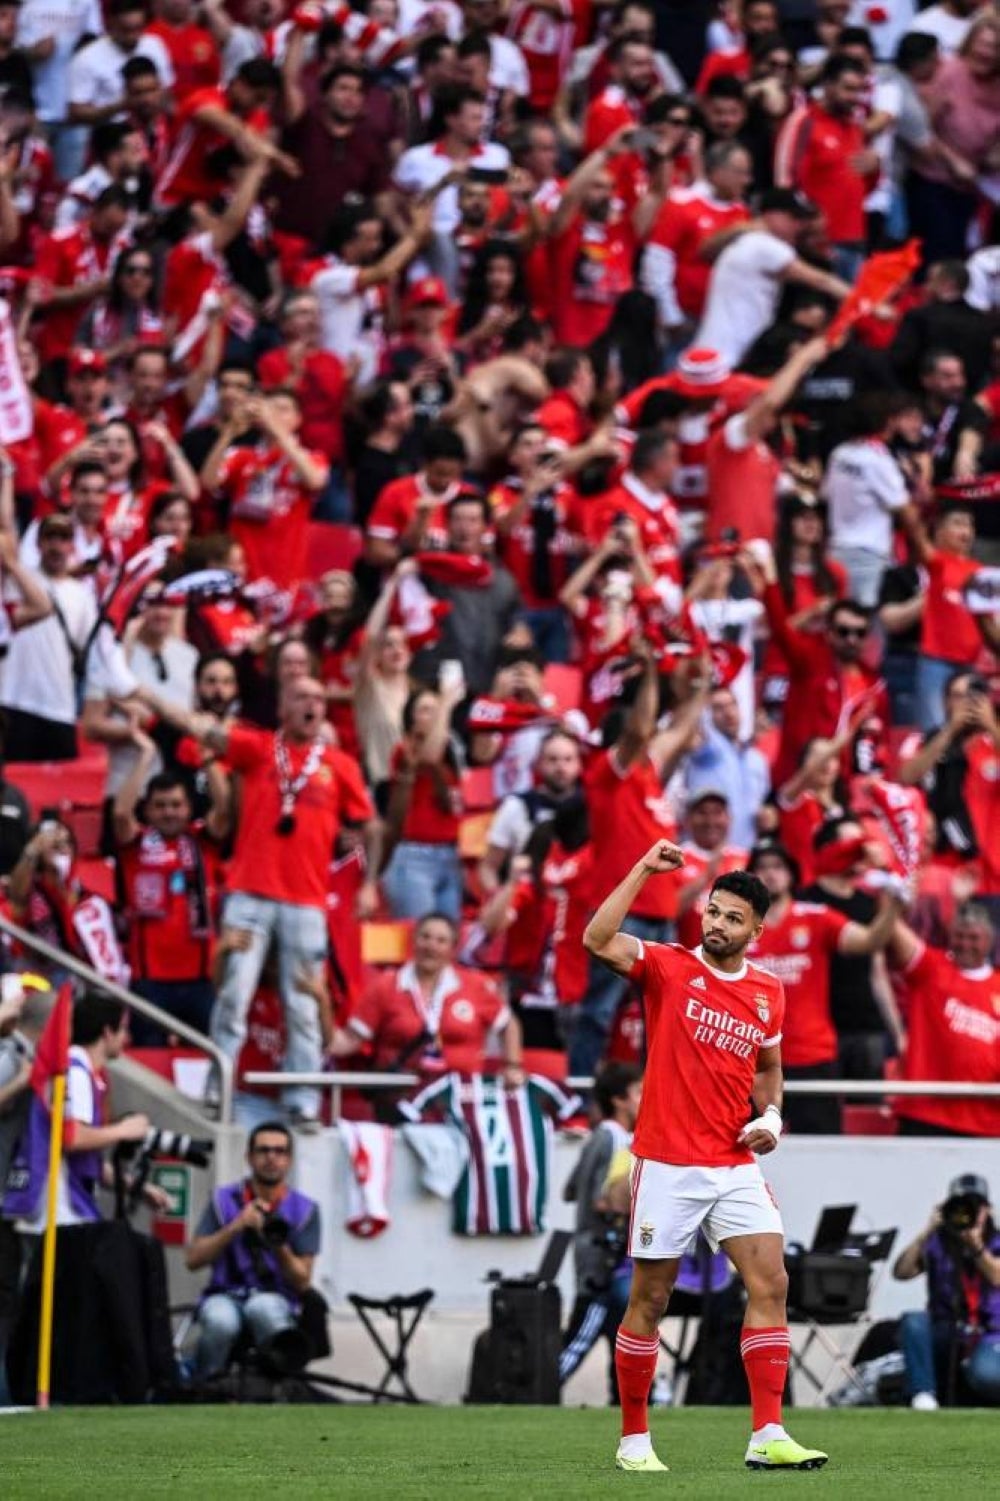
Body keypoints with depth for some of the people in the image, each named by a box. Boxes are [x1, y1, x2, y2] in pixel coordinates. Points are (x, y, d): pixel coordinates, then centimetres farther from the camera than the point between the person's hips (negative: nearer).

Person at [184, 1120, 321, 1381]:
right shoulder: (224, 1200, 8)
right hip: (226, 1295, 0)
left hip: (276, 1298, 0)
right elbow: (193, 1260, 1)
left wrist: (279, 1247, -17)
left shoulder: (305, 1210, 6)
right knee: (221, 1320, -35)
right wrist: (235, 1227, -13)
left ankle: (286, 1349, -58)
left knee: (262, 1307, -36)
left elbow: (302, 1281, 3)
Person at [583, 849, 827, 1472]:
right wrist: (644, 871, -24)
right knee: (650, 1300, 2)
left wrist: (770, 1115, 4)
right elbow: (598, 941, -23)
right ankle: (634, 1439, 13)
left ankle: (768, 1437, -7)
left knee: (771, 1284, -8)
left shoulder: (768, 992, 8)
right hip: (667, 1165, -4)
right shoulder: (667, 967, -5)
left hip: (736, 1166, 4)